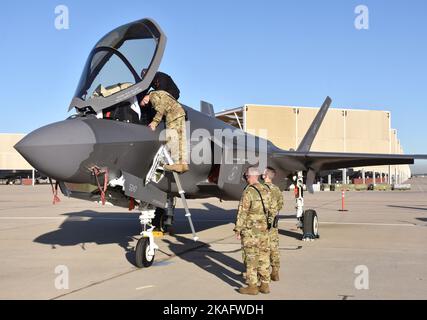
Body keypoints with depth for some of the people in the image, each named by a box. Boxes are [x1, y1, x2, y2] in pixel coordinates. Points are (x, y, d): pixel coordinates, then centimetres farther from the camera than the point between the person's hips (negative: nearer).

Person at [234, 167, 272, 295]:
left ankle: (252, 286, 4)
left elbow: (242, 212, -16)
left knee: (251, 258, -1)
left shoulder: (248, 192, -15)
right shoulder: (266, 191, 7)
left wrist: (238, 230, -10)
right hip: (264, 229, 7)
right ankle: (265, 285, 15)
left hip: (250, 230, -7)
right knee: (263, 257, 10)